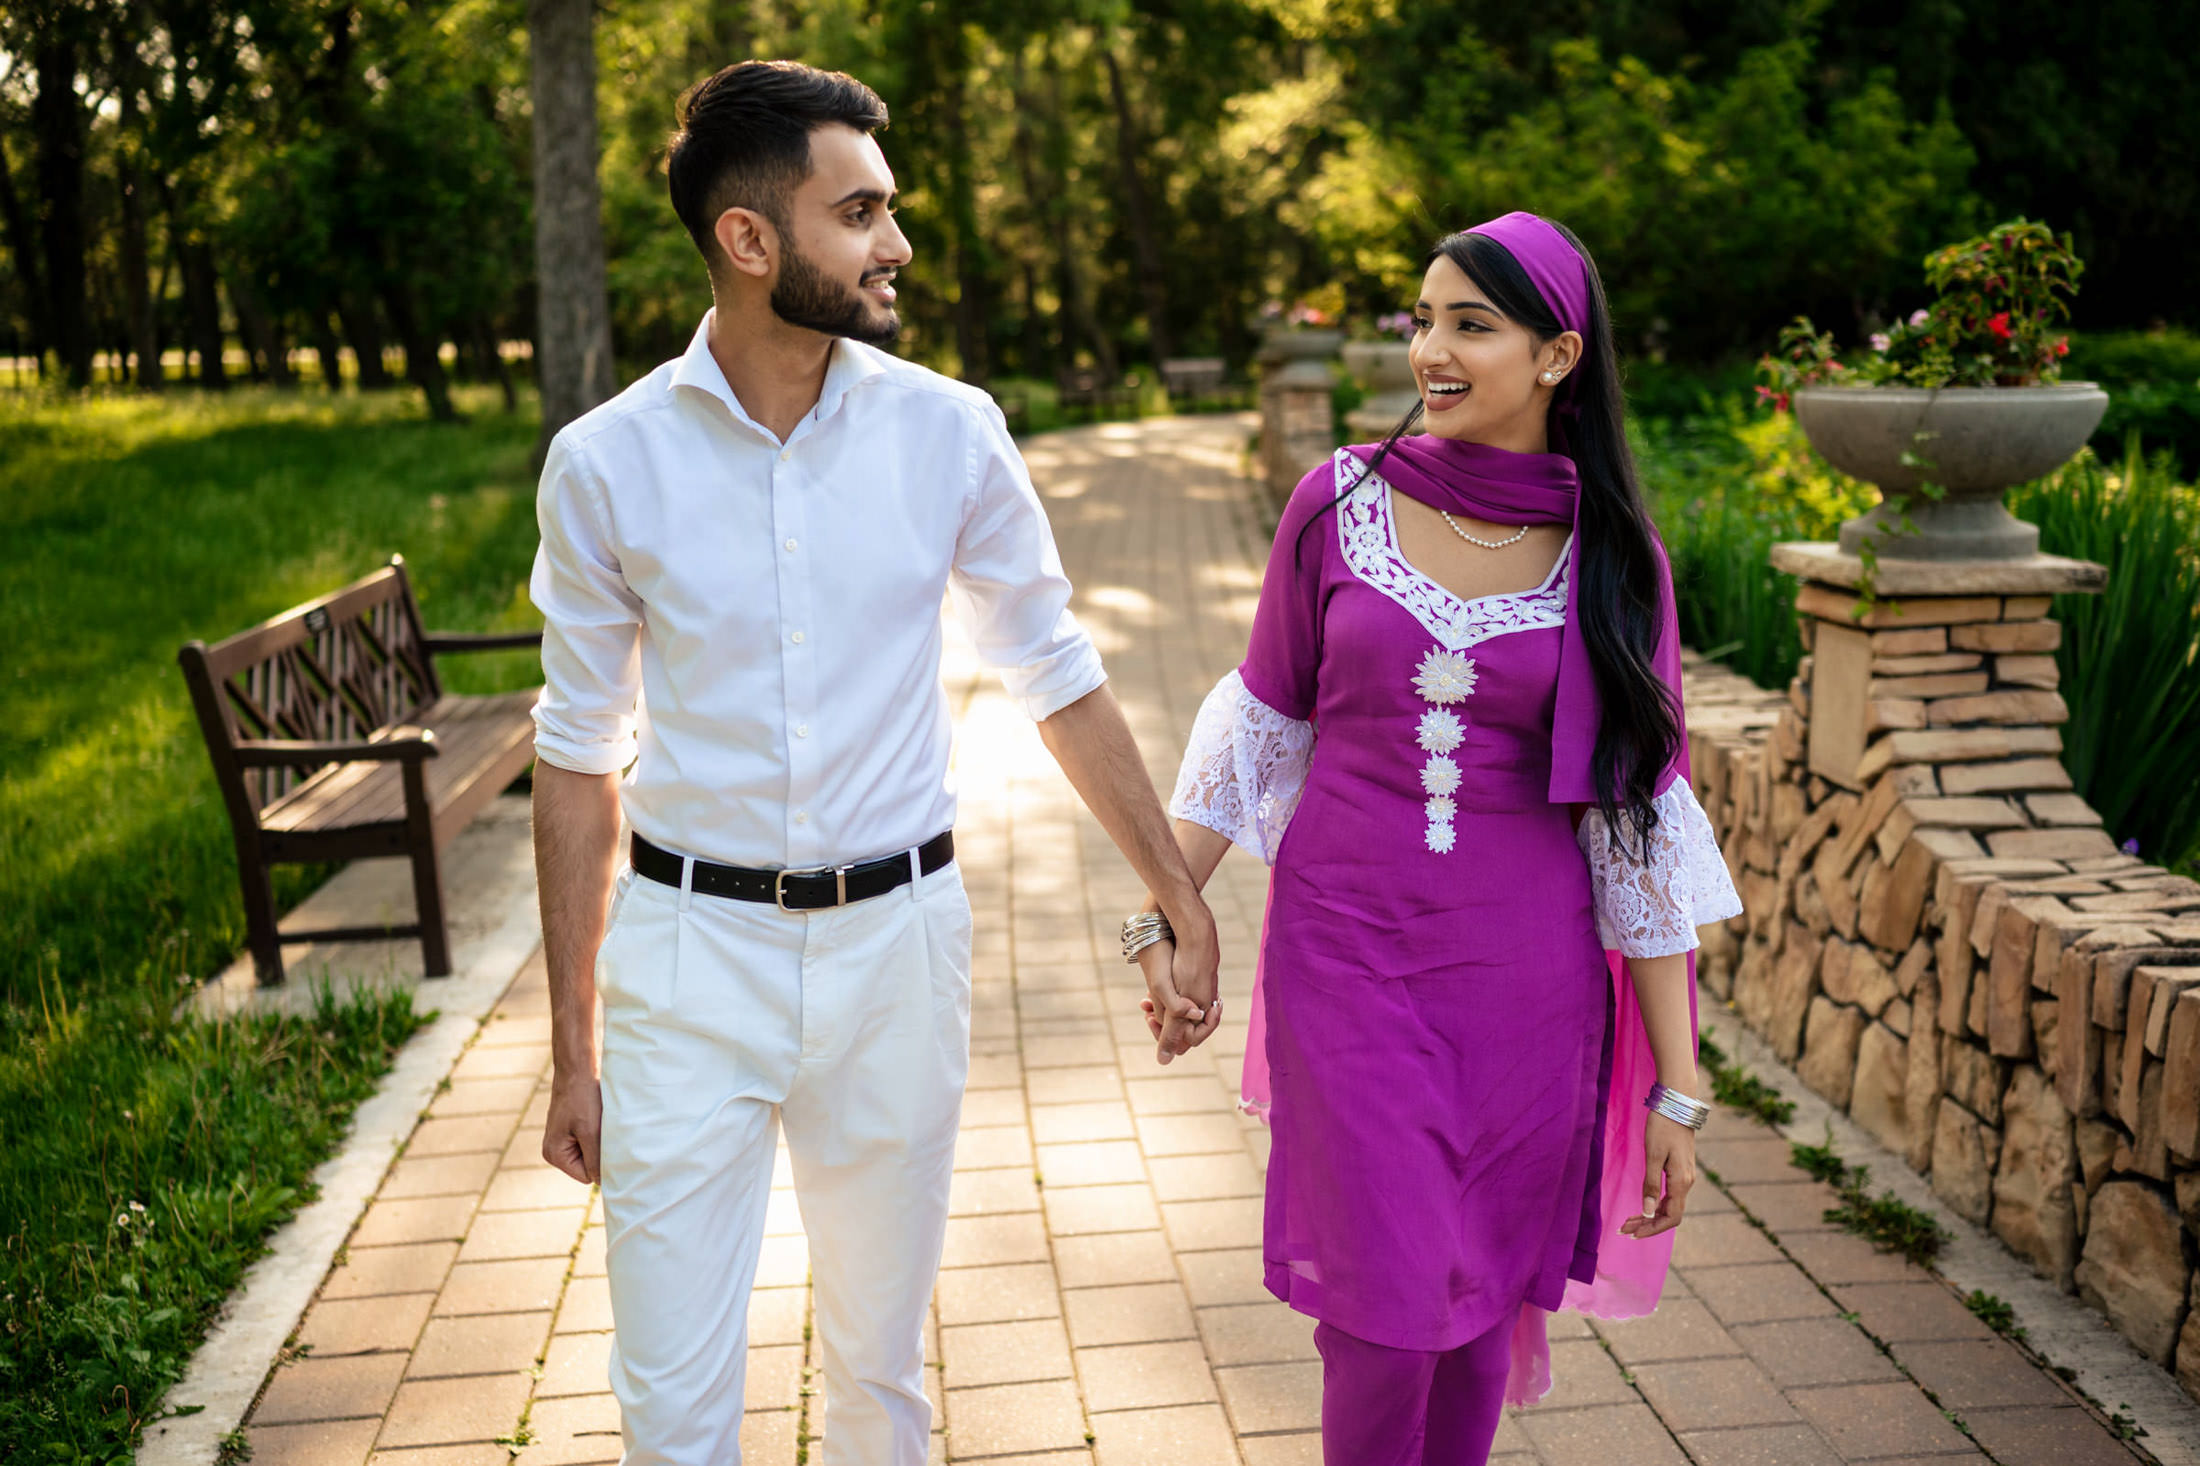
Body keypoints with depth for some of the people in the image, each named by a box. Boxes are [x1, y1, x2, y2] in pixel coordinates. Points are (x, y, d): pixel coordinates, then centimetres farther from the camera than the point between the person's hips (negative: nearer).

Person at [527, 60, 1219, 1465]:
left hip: (896, 940, 1)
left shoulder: (948, 431, -5)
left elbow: (1060, 675, 6)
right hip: (689, 948, -1)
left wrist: (1181, 894, 7)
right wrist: (572, 1050, 3)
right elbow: (580, 759, 1)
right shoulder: (606, 463, -7)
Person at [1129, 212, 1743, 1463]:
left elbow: (1640, 821, -1)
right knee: (1386, 1305, 0)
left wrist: (1676, 1087, -2)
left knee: (1483, 1297, 11)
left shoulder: (1614, 557, -2)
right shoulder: (1342, 503, -2)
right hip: (1348, 952, 0)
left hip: (1525, 984, 1)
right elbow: (1264, 723, 8)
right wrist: (1166, 912, 7)